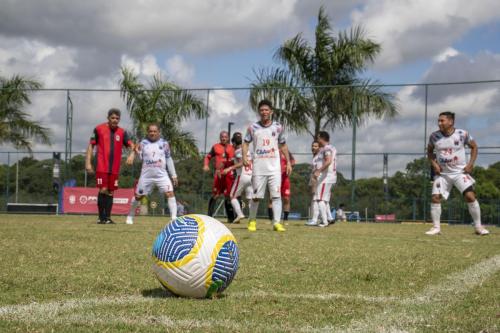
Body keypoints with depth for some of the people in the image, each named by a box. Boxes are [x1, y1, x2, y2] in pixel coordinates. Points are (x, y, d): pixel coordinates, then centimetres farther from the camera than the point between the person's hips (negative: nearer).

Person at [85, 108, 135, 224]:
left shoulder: (122, 132, 8)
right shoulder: (99, 129, 1)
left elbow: (131, 145, 1)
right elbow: (91, 145, 3)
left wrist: (132, 154, -22)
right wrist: (88, 162, -3)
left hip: (115, 168, 4)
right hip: (102, 167, -4)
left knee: (110, 192, 6)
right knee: (103, 190, -11)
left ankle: (107, 218, 11)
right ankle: (101, 217, -1)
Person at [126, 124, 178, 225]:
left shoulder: (164, 143, 2)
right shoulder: (143, 143, 1)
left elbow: (169, 159, 9)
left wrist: (174, 175, 9)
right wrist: (136, 152, -21)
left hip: (161, 175, 0)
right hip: (146, 175, 0)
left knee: (170, 193, -18)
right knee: (138, 196, 9)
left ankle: (174, 217, -16)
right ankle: (130, 216, 29)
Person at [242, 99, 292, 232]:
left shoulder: (278, 127, 6)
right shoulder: (253, 127, 4)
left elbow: (283, 145, 14)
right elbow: (246, 143, 6)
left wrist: (288, 162, 9)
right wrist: (244, 157, -12)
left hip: (274, 167, 1)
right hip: (259, 167, -1)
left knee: (276, 195, -7)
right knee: (256, 196, 4)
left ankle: (277, 222, -9)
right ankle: (252, 221, 19)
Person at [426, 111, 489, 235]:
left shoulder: (463, 134, -9)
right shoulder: (434, 136, -4)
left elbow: (474, 147, 6)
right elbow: (429, 151, 13)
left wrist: (470, 164, -4)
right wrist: (434, 164, -2)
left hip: (460, 172, -2)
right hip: (442, 173, 2)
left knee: (470, 196, -15)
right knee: (435, 198, -7)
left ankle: (478, 227, -3)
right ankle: (436, 227, 6)